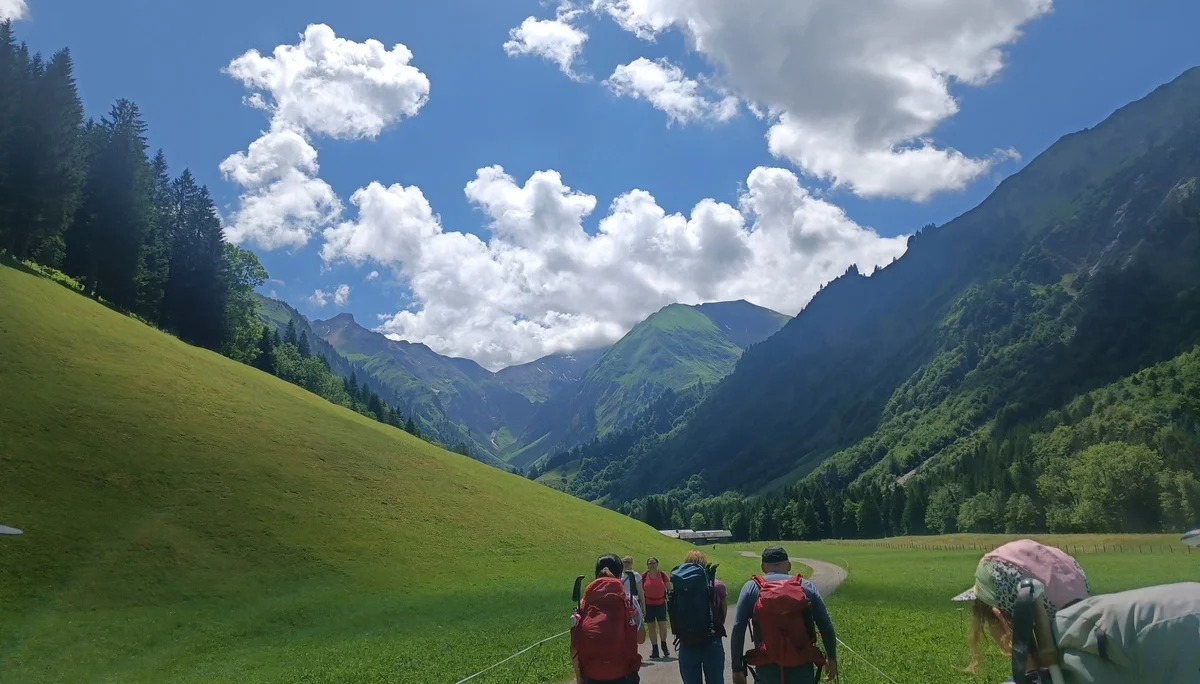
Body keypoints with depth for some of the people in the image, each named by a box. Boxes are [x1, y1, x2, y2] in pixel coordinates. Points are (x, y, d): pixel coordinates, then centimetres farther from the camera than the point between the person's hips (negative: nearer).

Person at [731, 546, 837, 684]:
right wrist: (832, 658, 18)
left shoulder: (751, 588, 3)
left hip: (767, 669, -1)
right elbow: (826, 627, 4)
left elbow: (738, 630, -4)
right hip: (801, 668, 1)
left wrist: (737, 668, -1)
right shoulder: (806, 587, 6)